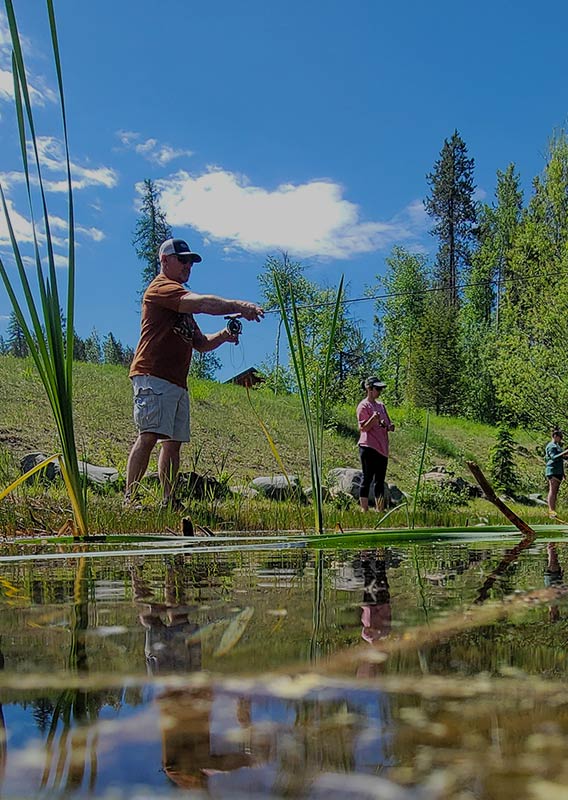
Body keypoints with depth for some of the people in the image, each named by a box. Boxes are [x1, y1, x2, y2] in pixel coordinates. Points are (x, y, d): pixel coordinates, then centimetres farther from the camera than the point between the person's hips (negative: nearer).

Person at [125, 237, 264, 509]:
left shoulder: (182, 303, 29)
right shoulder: (161, 287, -1)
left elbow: (200, 344, 27)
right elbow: (201, 303, -20)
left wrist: (223, 336, 8)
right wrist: (238, 306, -27)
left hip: (177, 382, 10)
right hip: (153, 377, -10)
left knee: (173, 441, 6)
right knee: (149, 436, -17)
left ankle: (169, 501, 8)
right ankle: (129, 499, -18)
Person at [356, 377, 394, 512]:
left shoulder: (381, 405, 17)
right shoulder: (363, 406, -6)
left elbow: (387, 423, 23)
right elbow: (363, 428, -12)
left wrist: (389, 427, 0)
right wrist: (374, 418, -28)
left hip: (382, 448, 8)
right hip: (369, 448, -8)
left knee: (380, 481, 10)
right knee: (367, 479, -5)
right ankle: (364, 511, -1)